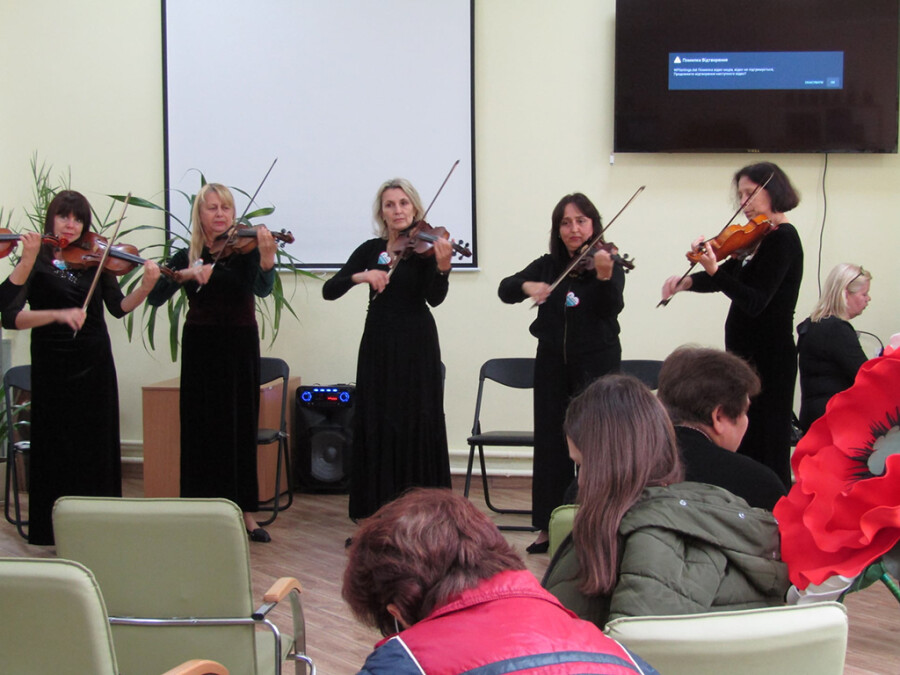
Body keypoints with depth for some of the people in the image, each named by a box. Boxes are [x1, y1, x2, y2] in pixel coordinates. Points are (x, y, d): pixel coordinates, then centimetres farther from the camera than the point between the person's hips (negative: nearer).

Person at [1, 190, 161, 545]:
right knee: (57, 447, 2)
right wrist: (58, 315, -28)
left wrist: (146, 286, -20)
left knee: (98, 446, 8)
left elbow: (118, 307, -2)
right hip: (53, 366, -3)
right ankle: (51, 529, 11)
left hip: (95, 365, 4)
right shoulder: (37, 261, -6)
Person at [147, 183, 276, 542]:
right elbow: (155, 297, -7)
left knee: (241, 428, 3)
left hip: (240, 349, -1)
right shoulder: (186, 257, 5)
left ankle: (245, 511, 10)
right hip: (201, 350, 1)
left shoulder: (245, 249, -1)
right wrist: (184, 274, -23)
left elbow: (262, 288, -19)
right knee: (203, 430, 2)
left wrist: (267, 259, -38)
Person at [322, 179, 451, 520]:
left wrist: (442, 267, -34)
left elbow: (435, 298, -16)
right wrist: (361, 275, -16)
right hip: (378, 344, 4)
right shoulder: (370, 249, 8)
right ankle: (378, 514, 9)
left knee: (416, 425, -3)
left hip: (415, 345, -3)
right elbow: (329, 290, 1)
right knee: (376, 426, 3)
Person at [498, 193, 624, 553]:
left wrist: (605, 277, -37)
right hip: (553, 365, 4)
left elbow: (611, 308, -18)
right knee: (551, 444, 5)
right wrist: (527, 285, -22)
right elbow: (505, 289, 0)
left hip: (596, 364, -3)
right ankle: (549, 526, 13)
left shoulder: (609, 264, -3)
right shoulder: (548, 265, 7)